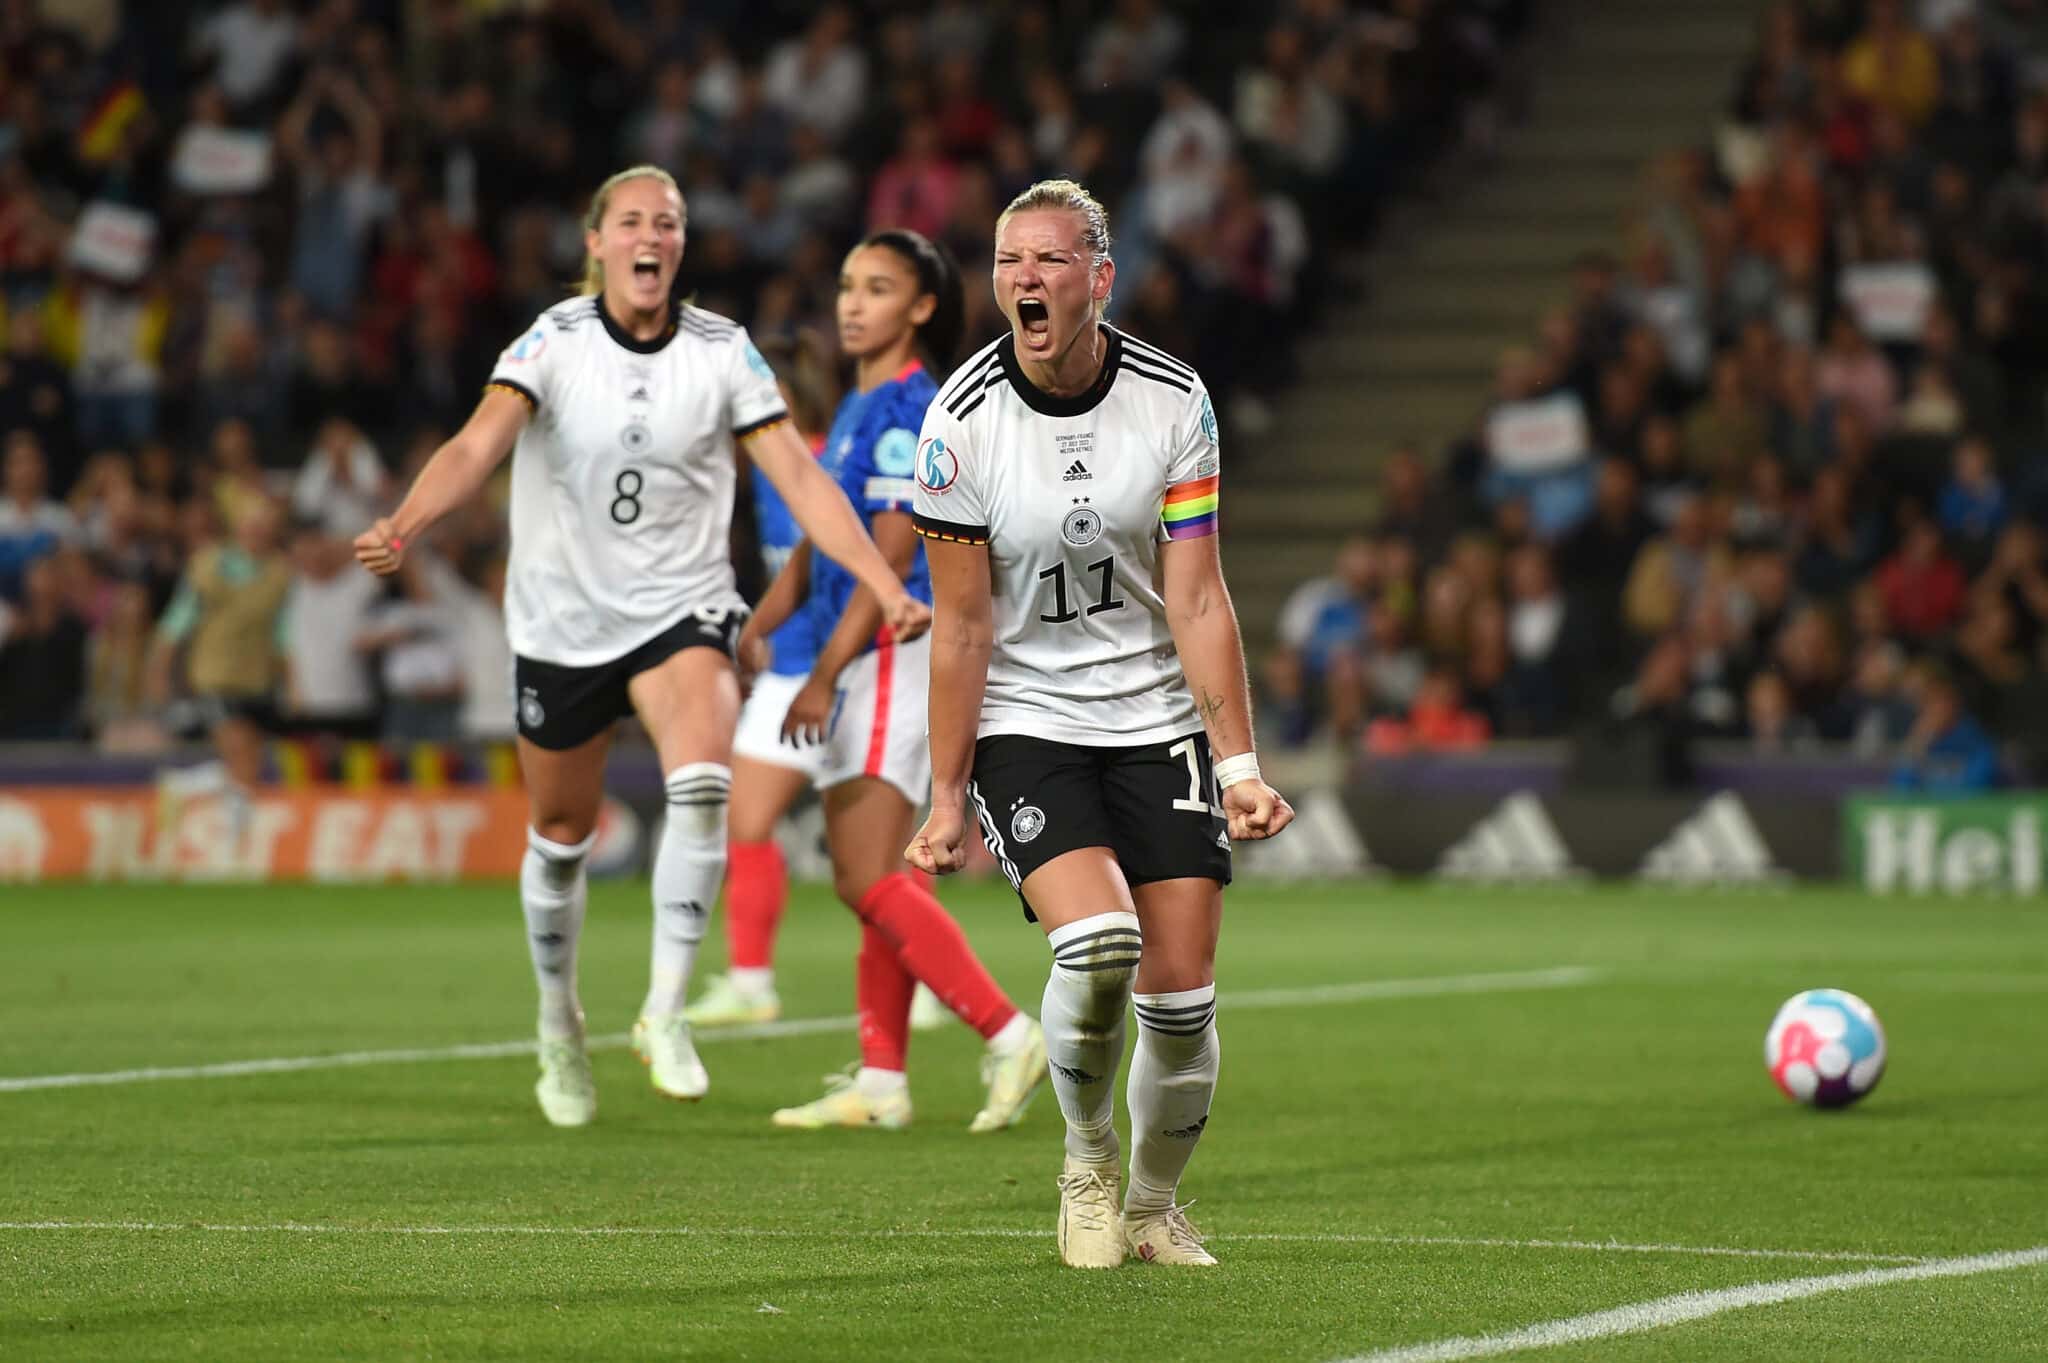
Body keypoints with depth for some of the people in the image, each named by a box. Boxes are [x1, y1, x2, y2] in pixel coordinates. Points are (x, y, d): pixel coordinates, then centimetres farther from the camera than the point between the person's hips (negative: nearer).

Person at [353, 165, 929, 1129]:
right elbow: (477, 446, -22)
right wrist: (402, 527, -41)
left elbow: (800, 478, -6)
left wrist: (888, 589, -15)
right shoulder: (553, 342, -9)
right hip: (561, 620, 0)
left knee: (702, 779, -28)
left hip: (681, 610, 0)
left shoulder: (722, 352, -5)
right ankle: (559, 1023, 36)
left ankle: (665, 1010, -19)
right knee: (561, 836, 11)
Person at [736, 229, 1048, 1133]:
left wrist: (825, 675, -20)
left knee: (867, 880, -15)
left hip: (895, 658, -10)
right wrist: (752, 633, 15)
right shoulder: (857, 410, 17)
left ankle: (1007, 1034, -11)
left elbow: (889, 559, -18)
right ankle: (880, 1081, 10)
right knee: (871, 884, 9)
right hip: (863, 669, 10)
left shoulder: (905, 413, -13)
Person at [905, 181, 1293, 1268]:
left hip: (1156, 719, 2)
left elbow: (1196, 601, -4)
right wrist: (946, 797, -6)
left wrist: (1239, 764, -10)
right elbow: (960, 625, -6)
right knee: (1097, 940, -24)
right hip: (1023, 725, -2)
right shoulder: (962, 422, -11)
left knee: (1180, 992, -4)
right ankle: (1088, 1159, 3)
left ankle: (1154, 1205, 20)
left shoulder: (1172, 401, -6)